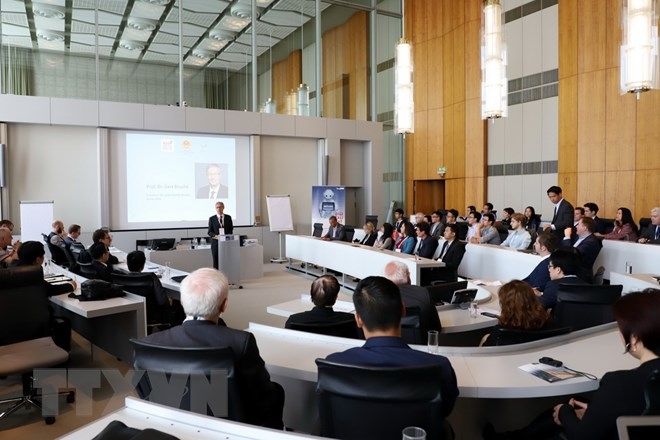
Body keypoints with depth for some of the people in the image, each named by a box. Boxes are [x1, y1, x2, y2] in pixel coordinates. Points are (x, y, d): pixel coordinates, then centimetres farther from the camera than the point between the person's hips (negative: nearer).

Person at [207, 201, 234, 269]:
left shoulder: (228, 217, 9)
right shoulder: (212, 218, 5)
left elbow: (231, 229, 10)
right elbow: (209, 232, 3)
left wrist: (227, 236, -9)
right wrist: (216, 236, -15)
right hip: (216, 243, -1)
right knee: (216, 262, 1)